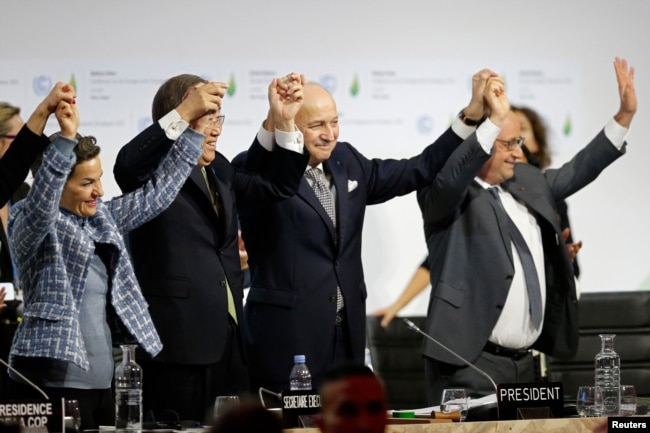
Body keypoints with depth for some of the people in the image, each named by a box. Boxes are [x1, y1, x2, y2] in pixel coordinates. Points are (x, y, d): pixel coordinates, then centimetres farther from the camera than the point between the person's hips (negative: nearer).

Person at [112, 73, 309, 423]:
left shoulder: (219, 170, 19)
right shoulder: (154, 168, -4)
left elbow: (278, 187, 19)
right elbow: (127, 166, -27)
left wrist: (284, 122, 6)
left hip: (228, 337, 7)